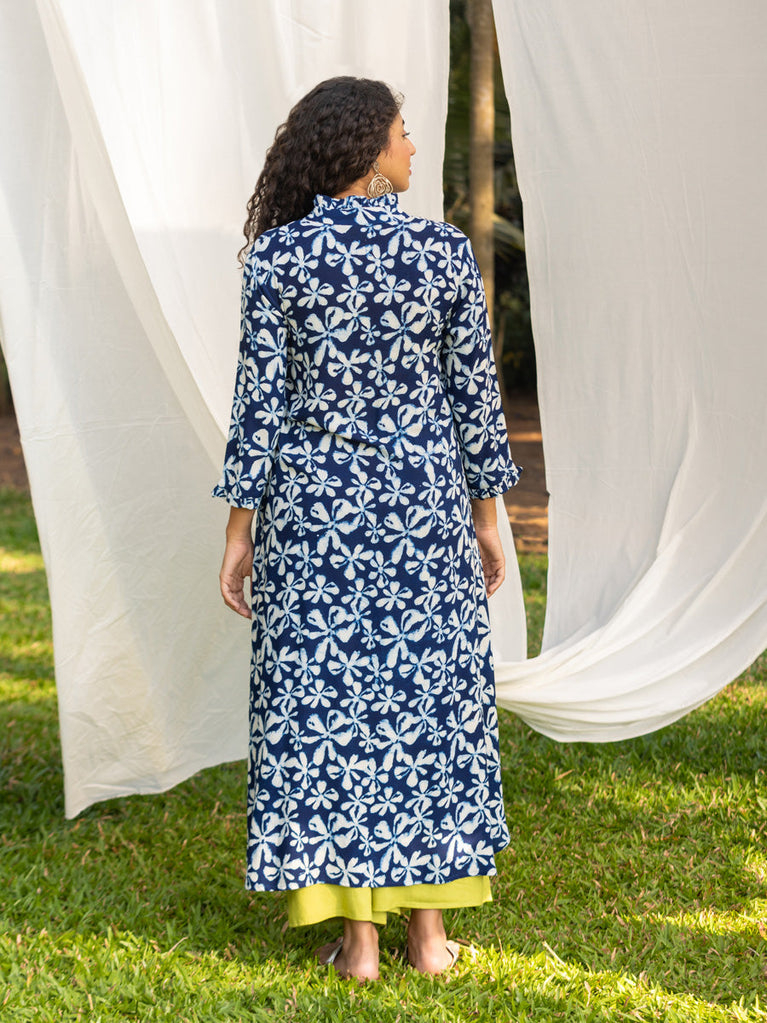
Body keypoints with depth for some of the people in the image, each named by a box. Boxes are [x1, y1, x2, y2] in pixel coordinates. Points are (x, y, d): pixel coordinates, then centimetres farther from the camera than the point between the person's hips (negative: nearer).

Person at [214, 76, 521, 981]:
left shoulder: (277, 257, -6)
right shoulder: (445, 253, -5)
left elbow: (261, 400, -6)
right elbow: (474, 397, 0)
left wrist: (240, 529, 0)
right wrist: (486, 518, 10)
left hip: (313, 506, 0)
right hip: (423, 502, 1)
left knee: (322, 706, 5)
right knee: (428, 699, 10)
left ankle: (357, 935, 7)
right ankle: (429, 929, 14)